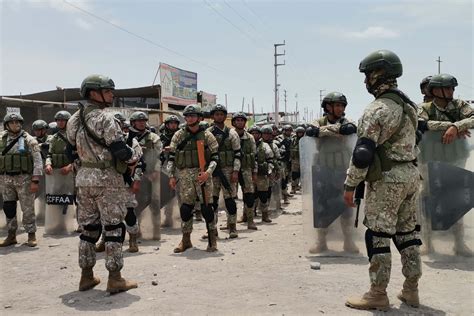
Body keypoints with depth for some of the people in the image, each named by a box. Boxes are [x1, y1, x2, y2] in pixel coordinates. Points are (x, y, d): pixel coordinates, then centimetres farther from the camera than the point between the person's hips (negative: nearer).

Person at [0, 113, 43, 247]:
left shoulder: (29, 140, -3)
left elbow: (37, 161, -7)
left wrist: (35, 181, -14)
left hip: (24, 178, -4)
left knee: (28, 209, -1)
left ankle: (31, 235, 9)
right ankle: (11, 236, 20)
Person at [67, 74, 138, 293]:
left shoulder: (75, 119, 10)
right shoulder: (105, 118, -14)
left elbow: (73, 148, 17)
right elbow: (120, 150, -19)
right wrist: (133, 159, 0)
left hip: (83, 177, 8)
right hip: (107, 179, -7)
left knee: (89, 227, 14)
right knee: (114, 227, -1)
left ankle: (86, 277, 21)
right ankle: (115, 279, 3)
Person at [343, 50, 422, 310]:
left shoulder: (376, 109, -15)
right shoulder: (409, 105, 13)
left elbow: (363, 152, -19)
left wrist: (350, 185, -14)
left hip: (386, 179, -9)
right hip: (410, 174, 9)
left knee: (378, 236, -1)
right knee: (408, 233, 14)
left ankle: (377, 295, 6)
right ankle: (411, 291, 23)